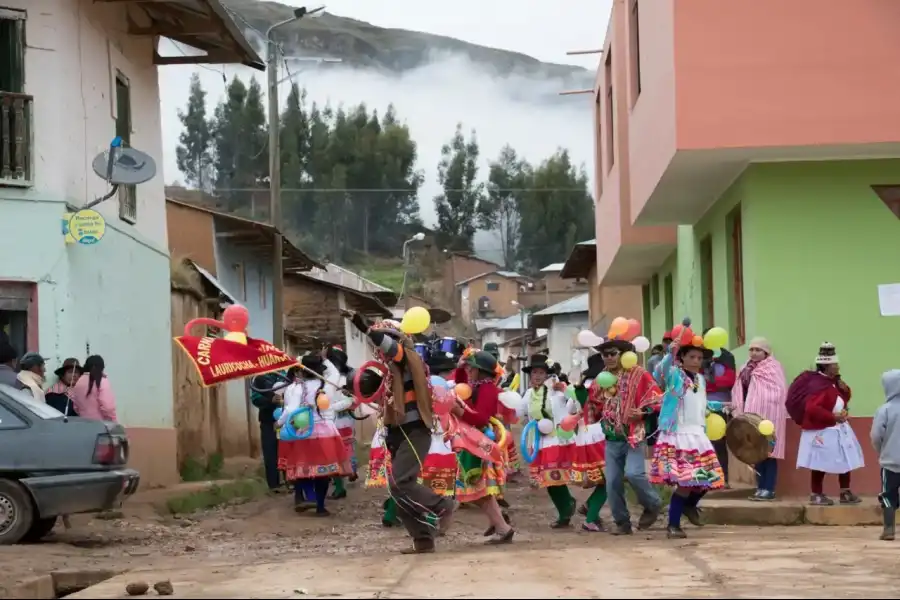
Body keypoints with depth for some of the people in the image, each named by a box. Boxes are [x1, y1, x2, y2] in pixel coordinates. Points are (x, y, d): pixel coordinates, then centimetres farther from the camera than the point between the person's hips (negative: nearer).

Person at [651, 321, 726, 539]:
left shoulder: (701, 379, 15)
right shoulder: (674, 374, -7)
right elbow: (660, 373, -30)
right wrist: (670, 353, -44)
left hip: (697, 435, 7)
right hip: (677, 435, -7)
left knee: (708, 477, 7)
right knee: (685, 482, -14)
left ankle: (690, 505, 34)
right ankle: (673, 525, -4)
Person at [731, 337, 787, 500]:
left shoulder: (773, 368, -6)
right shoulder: (747, 369, 14)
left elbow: (779, 393, -15)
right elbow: (739, 390, 13)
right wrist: (737, 408, -2)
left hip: (768, 416, -7)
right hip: (752, 417, 7)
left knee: (768, 452, -5)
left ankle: (769, 489, -4)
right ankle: (761, 487, 13)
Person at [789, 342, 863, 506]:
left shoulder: (831, 382, 10)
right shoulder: (819, 385, -21)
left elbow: (842, 400, 21)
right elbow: (812, 408, -32)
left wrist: (844, 389, 0)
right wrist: (833, 417, -29)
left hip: (837, 430, 10)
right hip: (822, 432, -10)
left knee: (845, 461, 13)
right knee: (820, 464, -3)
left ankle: (845, 493, 20)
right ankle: (816, 495, 5)